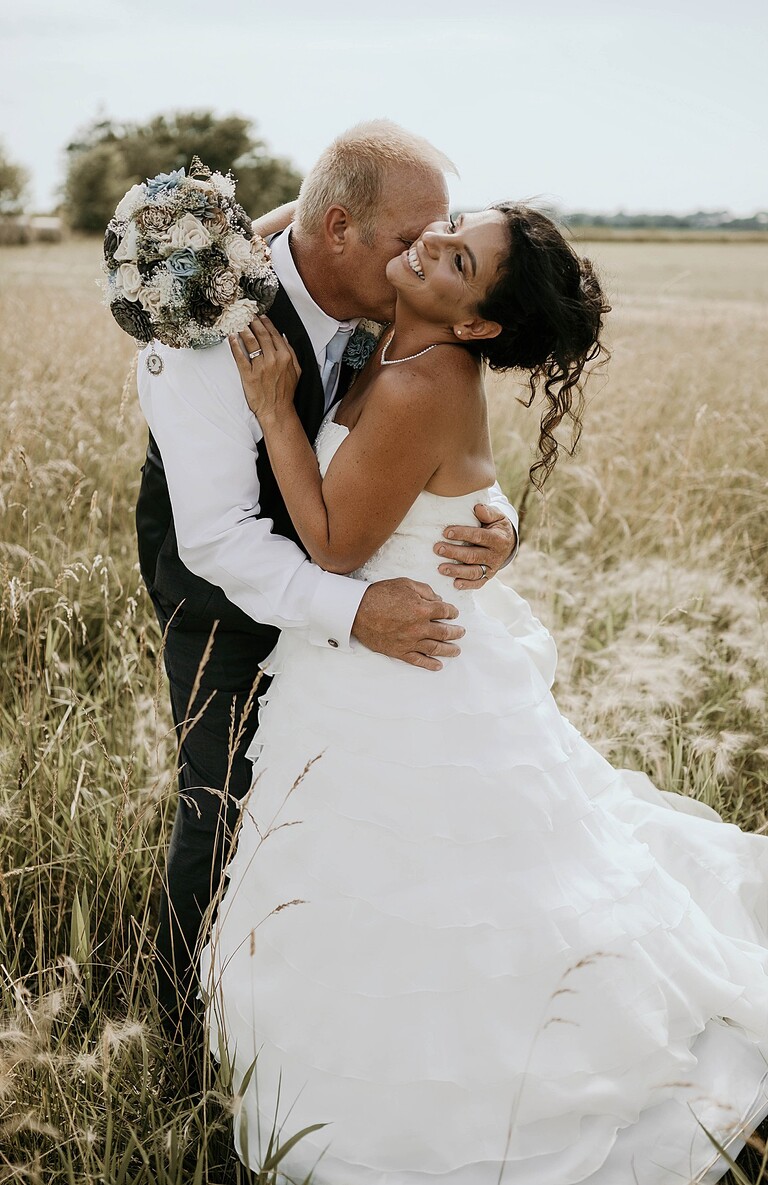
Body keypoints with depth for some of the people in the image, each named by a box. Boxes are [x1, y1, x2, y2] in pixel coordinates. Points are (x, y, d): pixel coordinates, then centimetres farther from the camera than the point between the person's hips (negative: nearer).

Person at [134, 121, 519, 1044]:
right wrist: (353, 610, -47)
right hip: (219, 584, -6)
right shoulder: (213, 334, -33)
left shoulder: (385, 318, -14)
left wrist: (496, 519, -29)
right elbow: (218, 537, -36)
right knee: (224, 806, 2)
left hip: (327, 563, 6)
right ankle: (190, 1022, 29)